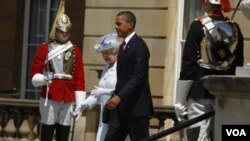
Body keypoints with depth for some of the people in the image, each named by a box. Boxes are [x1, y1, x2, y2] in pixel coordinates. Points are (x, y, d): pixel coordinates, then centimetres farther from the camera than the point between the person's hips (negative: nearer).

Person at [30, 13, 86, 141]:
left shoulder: (75, 51, 10)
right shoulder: (44, 48, 4)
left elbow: (79, 79, 8)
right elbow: (34, 74, 3)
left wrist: (79, 104, 1)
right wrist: (43, 78, -20)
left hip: (68, 100, 3)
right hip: (49, 98, -3)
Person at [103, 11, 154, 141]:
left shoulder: (139, 45, -12)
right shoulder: (124, 46, 17)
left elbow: (139, 76, -21)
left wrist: (120, 96, -26)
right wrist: (115, 96, 12)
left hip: (136, 105, -9)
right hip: (121, 106, 9)